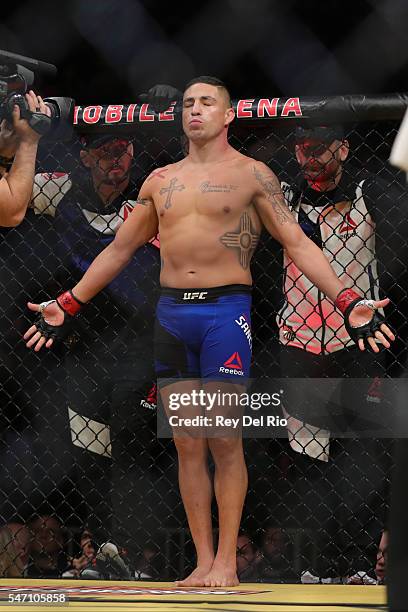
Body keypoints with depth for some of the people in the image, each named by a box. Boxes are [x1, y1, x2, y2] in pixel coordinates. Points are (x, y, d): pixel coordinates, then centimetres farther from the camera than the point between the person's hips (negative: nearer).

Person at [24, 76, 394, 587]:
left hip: (226, 310, -4)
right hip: (171, 313, 4)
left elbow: (298, 243, -1)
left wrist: (348, 302, -12)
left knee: (224, 440, -5)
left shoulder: (251, 175, 3)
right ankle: (203, 562, 7)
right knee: (187, 444, 3)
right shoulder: (160, 180, 15)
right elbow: (120, 248, 22)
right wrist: (68, 305, 20)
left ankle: (226, 561, 0)